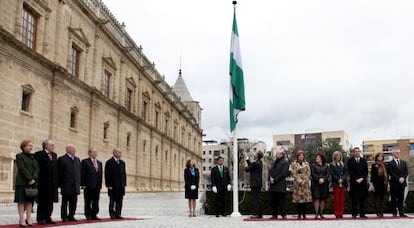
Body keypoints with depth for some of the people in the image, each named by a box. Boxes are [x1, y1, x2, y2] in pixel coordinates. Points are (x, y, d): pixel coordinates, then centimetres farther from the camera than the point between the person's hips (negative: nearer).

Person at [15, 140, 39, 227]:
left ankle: (29, 219, 5)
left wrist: (33, 179, -9)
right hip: (22, 182, -5)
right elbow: (22, 169, -11)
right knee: (21, 200, -3)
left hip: (32, 182, 5)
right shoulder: (19, 156, -1)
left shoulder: (33, 157, 15)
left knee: (30, 201, 4)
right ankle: (22, 220, -3)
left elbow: (37, 168, 6)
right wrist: (29, 179, -16)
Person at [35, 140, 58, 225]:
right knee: (42, 201, 0)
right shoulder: (39, 154, -5)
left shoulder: (54, 155, 16)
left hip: (53, 182, 6)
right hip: (43, 182, -6)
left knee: (50, 201, 8)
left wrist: (57, 181, 9)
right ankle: (40, 219, 7)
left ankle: (48, 218, 16)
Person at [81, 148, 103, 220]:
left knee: (96, 201, 7)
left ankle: (94, 215, 15)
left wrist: (100, 185, 8)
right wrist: (83, 184, -13)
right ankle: (88, 215, 10)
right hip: (88, 186, -5)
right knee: (88, 202, 2)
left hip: (97, 186, 5)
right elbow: (82, 174, -8)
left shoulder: (99, 163, 15)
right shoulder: (85, 162, -3)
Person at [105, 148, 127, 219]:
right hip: (113, 186, -5)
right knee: (112, 201, 2)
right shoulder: (109, 162, -5)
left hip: (121, 186, 5)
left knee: (119, 201, 6)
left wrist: (124, 184, 8)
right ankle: (112, 214, 9)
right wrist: (109, 185, -13)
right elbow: (107, 175, -8)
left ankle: (118, 214, 12)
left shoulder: (122, 163, 13)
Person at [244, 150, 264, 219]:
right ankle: (259, 214, 18)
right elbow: (251, 165, 24)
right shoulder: (259, 162, 12)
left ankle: (257, 214, -6)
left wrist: (246, 167, 12)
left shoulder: (255, 163, -18)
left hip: (255, 184, -10)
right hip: (258, 183, 10)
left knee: (256, 199, -7)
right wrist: (247, 159, 26)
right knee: (257, 199, 14)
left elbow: (247, 169, -10)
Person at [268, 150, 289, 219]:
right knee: (273, 201, 8)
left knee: (281, 201, -4)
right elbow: (270, 171, 16)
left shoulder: (285, 162, -3)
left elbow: (284, 173, -12)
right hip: (272, 185, 7)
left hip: (280, 185, -7)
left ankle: (283, 215, 2)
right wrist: (270, 178, -4)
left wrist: (275, 179, -14)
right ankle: (274, 215, 14)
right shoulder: (274, 162, 20)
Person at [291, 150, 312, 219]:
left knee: (305, 198, -2)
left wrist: (304, 181, -7)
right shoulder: (294, 164, 5)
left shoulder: (307, 164, 11)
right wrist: (300, 181, -11)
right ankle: (299, 214, 1)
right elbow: (294, 174, -3)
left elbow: (308, 173, 5)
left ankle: (304, 214, 4)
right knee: (298, 199, -4)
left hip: (305, 183, 2)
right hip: (297, 183, -2)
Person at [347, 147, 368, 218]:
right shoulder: (350, 161, 5)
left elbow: (366, 171, 7)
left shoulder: (364, 160, 14)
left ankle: (362, 214, 5)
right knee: (354, 199, -2)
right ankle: (354, 214, 2)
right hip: (354, 182, -2)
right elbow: (350, 172, -2)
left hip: (363, 182, 2)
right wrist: (356, 179, -10)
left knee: (362, 199, 2)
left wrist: (362, 178, -7)